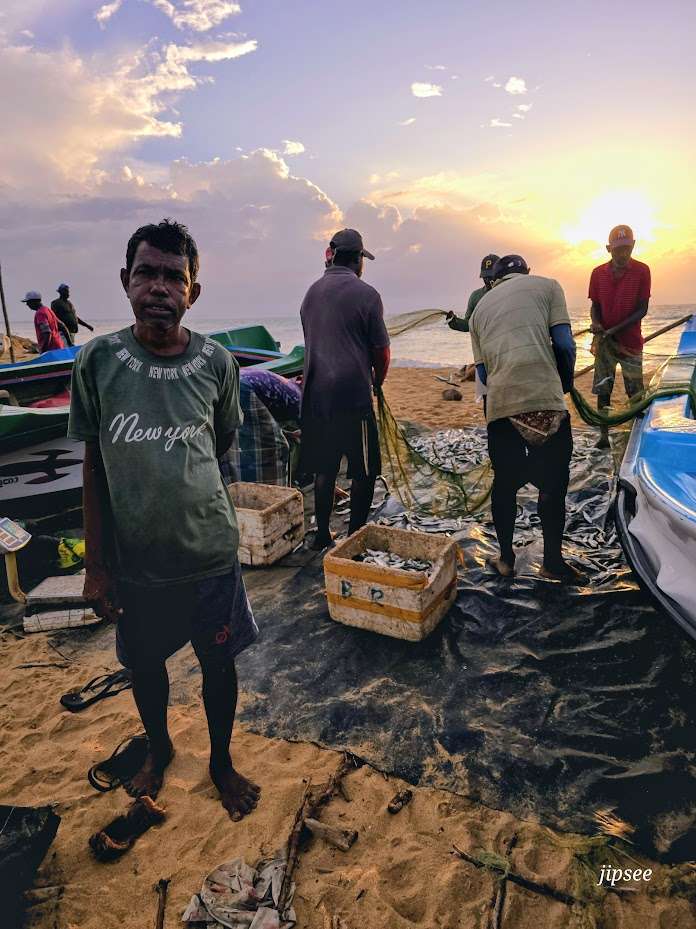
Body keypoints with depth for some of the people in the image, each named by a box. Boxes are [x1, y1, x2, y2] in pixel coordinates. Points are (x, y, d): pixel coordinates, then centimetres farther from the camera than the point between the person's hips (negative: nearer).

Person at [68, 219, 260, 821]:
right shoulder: (98, 361, -9)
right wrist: (96, 562, -2)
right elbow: (94, 466, -3)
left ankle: (221, 762, 42)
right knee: (145, 664, 20)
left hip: (209, 551, 0)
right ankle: (159, 749, 50)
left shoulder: (217, 363, -8)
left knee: (219, 663, 14)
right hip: (133, 558, 1)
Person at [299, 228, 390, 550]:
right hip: (353, 393, -6)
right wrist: (378, 381, 17)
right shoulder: (366, 293, -6)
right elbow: (381, 351, -4)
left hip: (315, 392, 6)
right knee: (365, 470, 5)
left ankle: (322, 535, 21)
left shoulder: (311, 292, 12)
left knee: (324, 468, 14)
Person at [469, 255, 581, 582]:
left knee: (504, 482, 17)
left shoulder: (481, 306, 22)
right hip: (545, 400, -3)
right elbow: (564, 344, 1)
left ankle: (506, 559, 27)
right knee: (553, 484, 12)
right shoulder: (546, 286, 12)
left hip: (499, 404, 3)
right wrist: (566, 384, 16)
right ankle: (553, 561, 22)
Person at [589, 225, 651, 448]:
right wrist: (596, 324, -16)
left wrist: (615, 329, -19)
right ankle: (603, 435, 9)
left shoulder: (641, 271, -6)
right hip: (604, 340, 2)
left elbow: (642, 309, -8)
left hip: (630, 341, -2)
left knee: (635, 392, 2)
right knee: (603, 390, 2)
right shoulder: (598, 273, 1)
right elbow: (595, 306, 6)